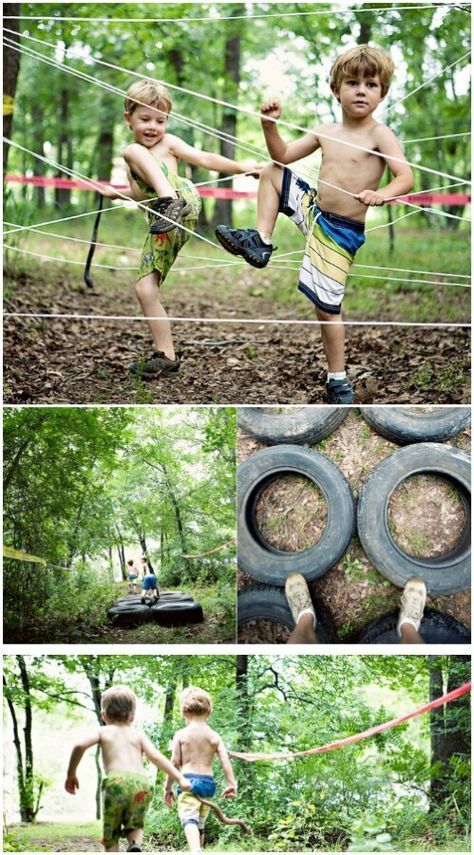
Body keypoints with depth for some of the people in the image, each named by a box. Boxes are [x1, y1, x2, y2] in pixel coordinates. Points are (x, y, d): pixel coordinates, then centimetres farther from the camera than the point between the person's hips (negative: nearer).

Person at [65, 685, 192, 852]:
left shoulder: (103, 732, 20)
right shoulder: (138, 735, 24)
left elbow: (80, 745, 2)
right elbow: (156, 757, 10)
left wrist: (71, 774, 11)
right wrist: (180, 778, 6)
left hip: (116, 782, -2)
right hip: (142, 784, 2)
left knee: (111, 834, 12)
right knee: (134, 825, 24)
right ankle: (135, 844, -8)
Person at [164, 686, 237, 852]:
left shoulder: (181, 735, 0)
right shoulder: (214, 736, 8)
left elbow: (175, 762, -2)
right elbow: (225, 761, 0)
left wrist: (167, 787, 6)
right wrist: (231, 784, 4)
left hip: (188, 780, -4)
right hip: (208, 781, 4)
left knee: (189, 819, -19)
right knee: (200, 823, 18)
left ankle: (196, 851, -44)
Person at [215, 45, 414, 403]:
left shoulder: (380, 135, -15)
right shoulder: (325, 132, 3)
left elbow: (406, 177, -26)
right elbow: (282, 155, 10)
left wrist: (381, 194, -46)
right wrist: (270, 124, -7)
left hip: (342, 232, -6)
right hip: (313, 209, 6)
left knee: (327, 306, -4)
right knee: (272, 173, 10)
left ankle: (338, 378, 9)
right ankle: (261, 242, 11)